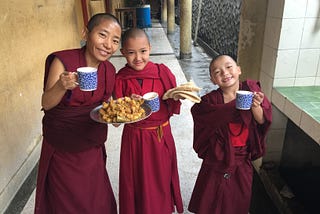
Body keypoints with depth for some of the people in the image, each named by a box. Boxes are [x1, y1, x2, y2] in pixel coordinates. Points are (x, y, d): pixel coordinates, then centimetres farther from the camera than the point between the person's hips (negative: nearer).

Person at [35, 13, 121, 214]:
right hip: (62, 150, -3)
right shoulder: (62, 61, -19)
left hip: (93, 148, 4)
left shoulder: (110, 71, -4)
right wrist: (62, 86, -38)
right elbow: (46, 104, -18)